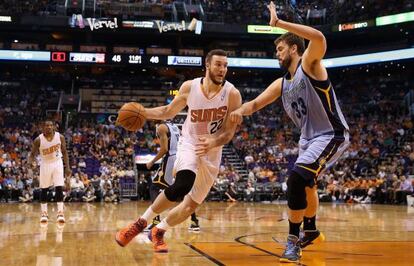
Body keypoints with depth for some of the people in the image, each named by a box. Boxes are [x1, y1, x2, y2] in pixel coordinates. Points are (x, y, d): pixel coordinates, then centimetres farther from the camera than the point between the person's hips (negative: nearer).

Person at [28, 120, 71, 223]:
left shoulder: (60, 137, -12)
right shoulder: (38, 140, -16)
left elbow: (64, 152, 0)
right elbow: (33, 154, -7)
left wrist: (67, 167, -4)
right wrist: (30, 161, -30)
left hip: (57, 163, 0)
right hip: (45, 164, 0)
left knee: (59, 188, -9)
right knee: (44, 189, 5)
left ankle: (60, 213, -5)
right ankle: (44, 213, 17)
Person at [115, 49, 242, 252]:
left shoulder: (232, 94, -16)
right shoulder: (189, 87, -10)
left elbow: (229, 132, -15)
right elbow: (168, 111, 6)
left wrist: (213, 142, -36)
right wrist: (143, 112, -10)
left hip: (212, 154, 2)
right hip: (189, 143, -2)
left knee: (191, 205, 7)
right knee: (182, 186, -31)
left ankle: (159, 231, 31)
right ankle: (141, 222, -15)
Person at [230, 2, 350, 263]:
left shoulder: (310, 65, -14)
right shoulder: (281, 84, 9)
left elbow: (319, 38, -35)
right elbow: (256, 103, 10)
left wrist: (279, 23, -32)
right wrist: (241, 110, -14)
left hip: (332, 135, -10)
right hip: (309, 137, 10)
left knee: (297, 178, -25)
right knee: (305, 183, 26)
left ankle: (294, 241, -15)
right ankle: (311, 231, 48)